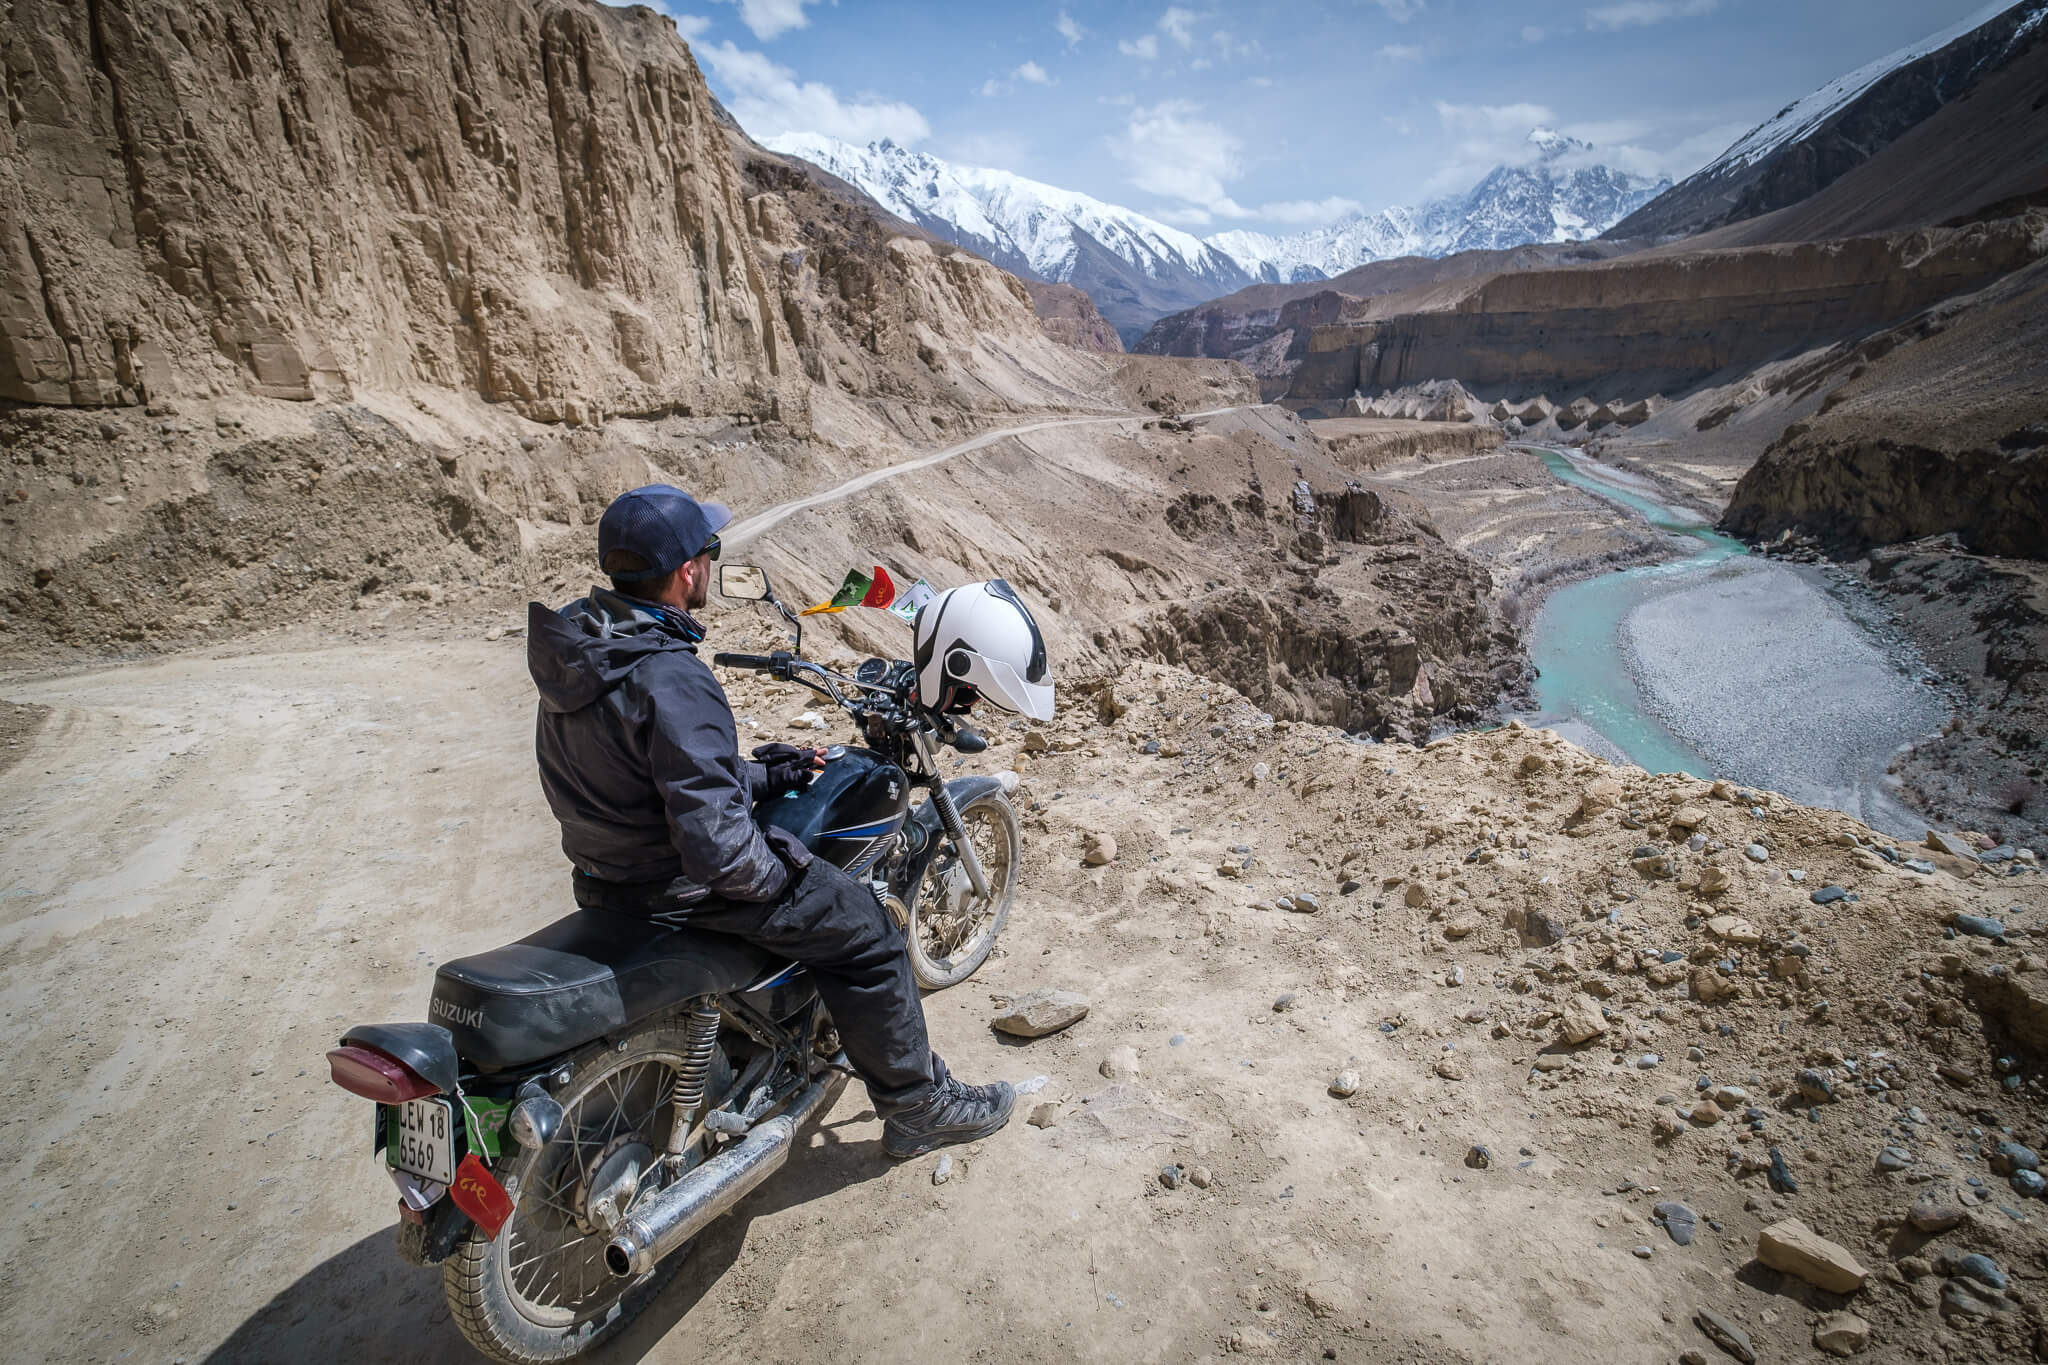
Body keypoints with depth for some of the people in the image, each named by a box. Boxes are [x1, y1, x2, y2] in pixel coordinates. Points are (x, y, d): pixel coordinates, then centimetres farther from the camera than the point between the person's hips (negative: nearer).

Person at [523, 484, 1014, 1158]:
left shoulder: (578, 642, -1)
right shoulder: (672, 683, -32)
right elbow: (716, 845, -33)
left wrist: (761, 773, 10)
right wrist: (779, 875, -14)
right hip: (680, 891, -10)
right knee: (868, 935, 1)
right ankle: (921, 1108, 19)